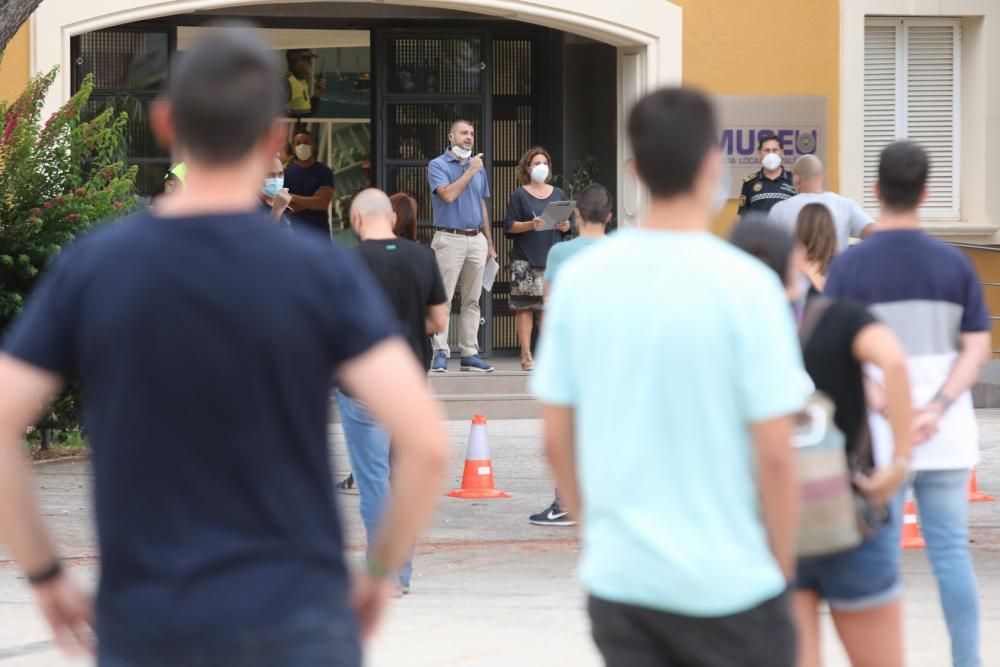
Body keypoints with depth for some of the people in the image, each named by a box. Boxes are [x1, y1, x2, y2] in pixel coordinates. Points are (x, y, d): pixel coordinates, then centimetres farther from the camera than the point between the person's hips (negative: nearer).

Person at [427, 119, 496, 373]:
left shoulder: (479, 168, 16)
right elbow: (448, 195, -17)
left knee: (472, 300, 6)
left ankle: (470, 354, 9)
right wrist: (470, 171, -12)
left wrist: (489, 244, 16)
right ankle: (440, 353, -9)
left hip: (476, 239, 6)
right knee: (443, 299, -8)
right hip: (449, 238, -6)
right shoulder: (438, 165, -1)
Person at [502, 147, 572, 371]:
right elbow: (509, 226, -2)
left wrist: (565, 226, -6)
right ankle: (526, 356, -4)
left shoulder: (558, 194, 14)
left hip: (552, 258, 3)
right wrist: (530, 225, -17)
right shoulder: (519, 195, 4)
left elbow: (569, 224, 17)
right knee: (524, 306, -6)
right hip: (526, 258, -3)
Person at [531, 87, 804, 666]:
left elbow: (557, 440, 5)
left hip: (617, 578, 4)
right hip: (730, 585, -4)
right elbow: (774, 455, -12)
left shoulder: (579, 280, 0)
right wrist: (782, 565, 2)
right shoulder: (745, 286, -13)